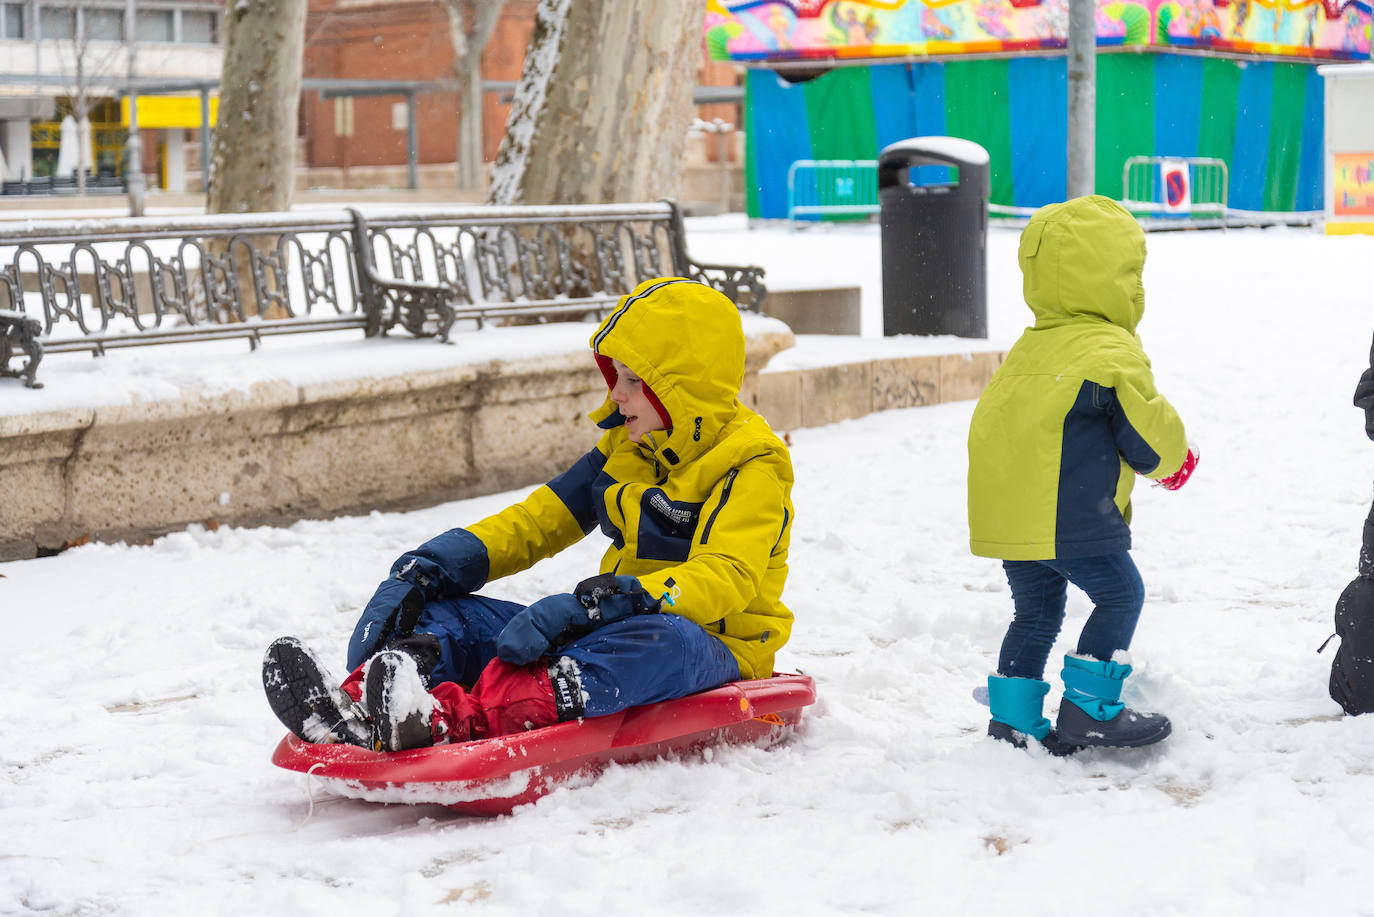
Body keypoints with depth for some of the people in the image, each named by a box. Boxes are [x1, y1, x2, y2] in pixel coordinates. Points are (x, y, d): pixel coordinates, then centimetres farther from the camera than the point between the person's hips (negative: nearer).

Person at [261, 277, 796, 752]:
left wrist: (589, 605, -37)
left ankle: (455, 721, -64)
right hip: (612, 630, 7)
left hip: (711, 651, -7)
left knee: (656, 640, -43)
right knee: (450, 613, -8)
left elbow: (727, 578, -26)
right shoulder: (624, 446, 15)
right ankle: (357, 709, -41)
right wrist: (426, 569, -5)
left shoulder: (751, 467, -10)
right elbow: (541, 519, 13)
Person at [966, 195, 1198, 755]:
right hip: (1071, 518, -8)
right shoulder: (1112, 353, -12)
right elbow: (1148, 435, -8)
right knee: (1120, 595, 4)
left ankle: (1012, 719, 18)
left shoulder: (1028, 349, 14)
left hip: (1008, 517, 8)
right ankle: (1088, 710, 1)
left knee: (1035, 611, 16)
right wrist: (1173, 460, 15)